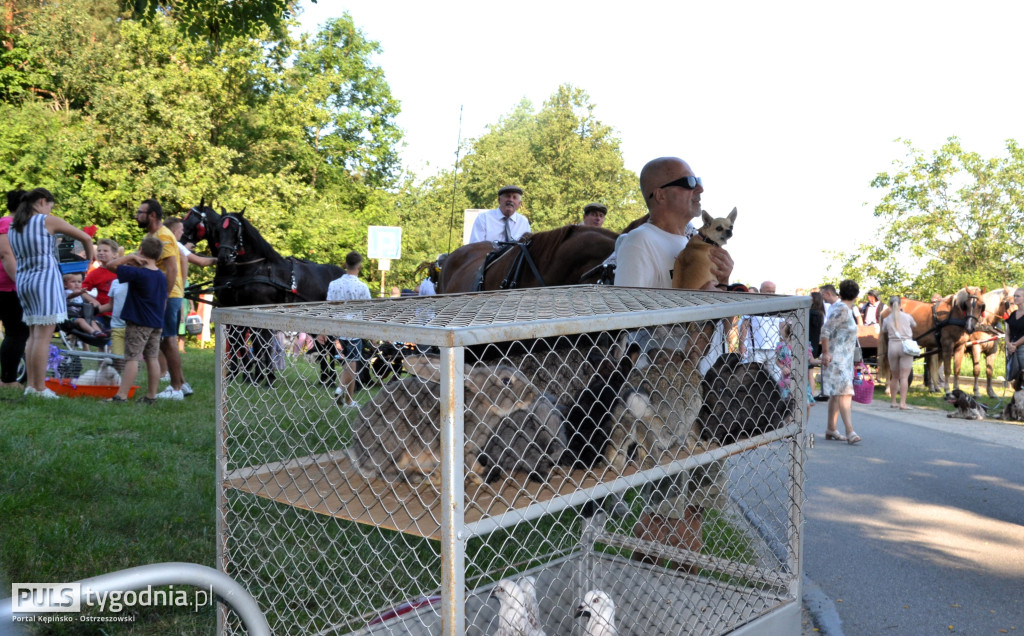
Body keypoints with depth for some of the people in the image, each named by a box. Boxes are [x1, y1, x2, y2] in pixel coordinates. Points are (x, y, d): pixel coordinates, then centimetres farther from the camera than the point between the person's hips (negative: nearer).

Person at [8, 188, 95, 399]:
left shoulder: (12, 227, 13)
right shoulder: (48, 221, -5)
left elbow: (14, 260, 16)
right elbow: (85, 237, 1)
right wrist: (90, 255, 19)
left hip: (23, 281, 7)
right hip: (45, 279, -7)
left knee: (33, 335, 14)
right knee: (43, 336, -6)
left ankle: (30, 385, 13)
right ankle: (39, 389, -6)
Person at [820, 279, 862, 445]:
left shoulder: (847, 309, 16)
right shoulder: (842, 309, -14)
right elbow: (825, 330, -20)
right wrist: (826, 353, -20)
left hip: (844, 358, 10)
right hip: (836, 358, -10)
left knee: (836, 394, 13)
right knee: (844, 392, -18)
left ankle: (831, 430, 19)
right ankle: (850, 432, -25)